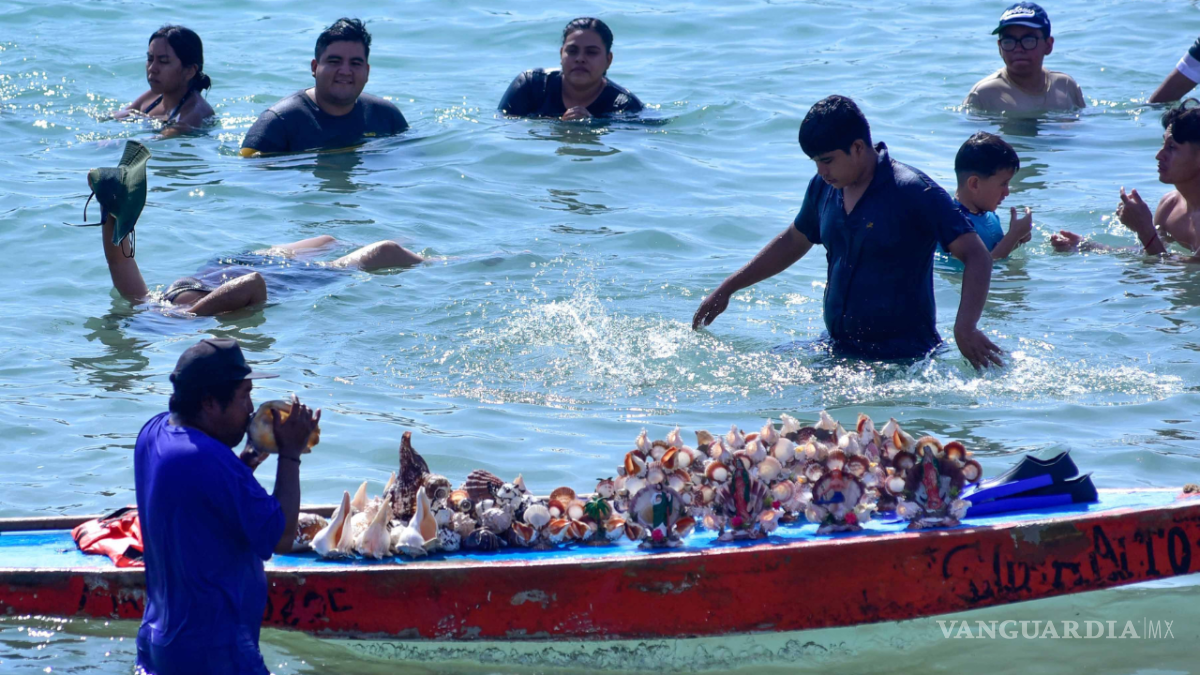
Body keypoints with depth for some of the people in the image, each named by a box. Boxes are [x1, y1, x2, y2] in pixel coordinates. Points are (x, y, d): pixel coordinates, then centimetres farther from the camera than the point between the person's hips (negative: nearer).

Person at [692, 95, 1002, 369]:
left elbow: (976, 256, -17)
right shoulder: (824, 188, 7)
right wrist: (727, 290, 27)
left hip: (902, 359, -6)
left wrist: (965, 329, -32)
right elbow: (793, 242, 26)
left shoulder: (914, 193, -15)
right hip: (838, 350, 6)